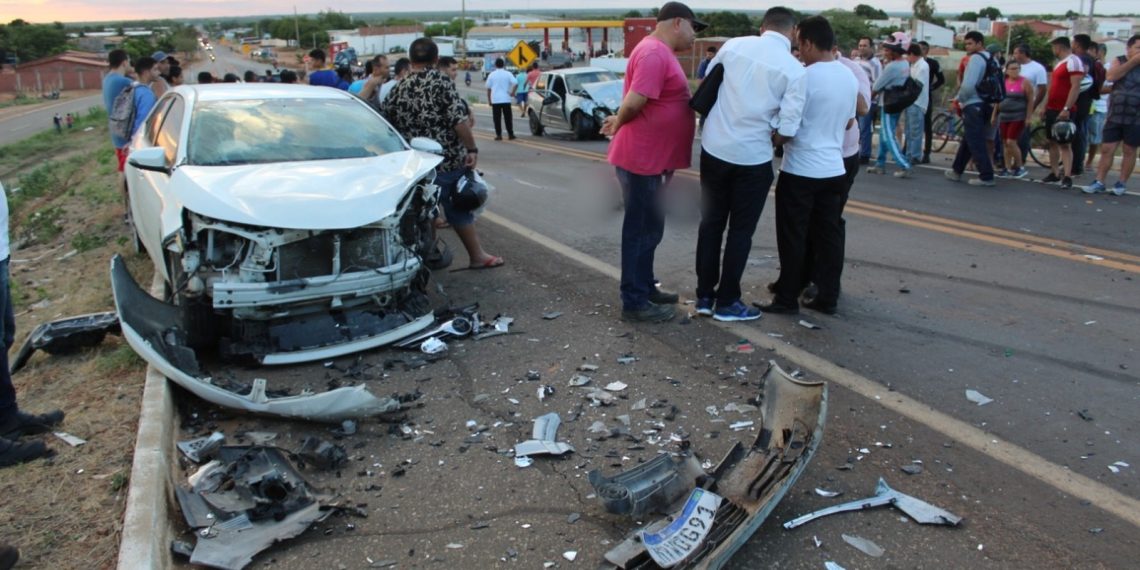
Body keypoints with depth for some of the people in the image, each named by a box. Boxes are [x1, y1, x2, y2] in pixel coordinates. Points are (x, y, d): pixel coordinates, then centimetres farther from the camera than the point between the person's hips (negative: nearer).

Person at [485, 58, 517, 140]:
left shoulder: (492, 75, 2)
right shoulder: (508, 74, 0)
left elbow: (488, 88, 3)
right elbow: (516, 84, -12)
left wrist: (489, 100, 10)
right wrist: (512, 92, -1)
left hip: (495, 100, 0)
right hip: (506, 99, 0)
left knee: (497, 118, 3)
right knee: (508, 118, 6)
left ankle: (498, 135, 0)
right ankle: (510, 134, 7)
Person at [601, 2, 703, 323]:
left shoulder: (661, 53, 16)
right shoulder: (654, 53, -18)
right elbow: (634, 102, -25)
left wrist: (618, 121, 5)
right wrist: (618, 125, -8)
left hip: (651, 158, 10)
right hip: (641, 158, -10)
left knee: (649, 228, 18)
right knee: (640, 230, -2)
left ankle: (645, 287, 31)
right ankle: (634, 303, 6)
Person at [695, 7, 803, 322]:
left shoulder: (734, 45, 2)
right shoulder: (794, 69, -7)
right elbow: (787, 130, -12)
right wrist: (767, 133, 9)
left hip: (714, 148, 4)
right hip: (752, 157, -3)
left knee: (711, 223, 15)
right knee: (741, 230, 10)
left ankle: (705, 296, 23)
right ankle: (727, 302, 18)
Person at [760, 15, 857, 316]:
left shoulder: (805, 77, -15)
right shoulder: (850, 77, 8)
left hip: (801, 170, -7)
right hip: (834, 169, 7)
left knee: (793, 237, 2)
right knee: (829, 235, 10)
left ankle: (787, 299, 9)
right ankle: (828, 298, 16)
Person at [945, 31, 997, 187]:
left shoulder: (975, 58, -13)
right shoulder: (990, 59, 15)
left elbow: (968, 84, -23)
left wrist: (960, 98, -5)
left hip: (973, 105, -9)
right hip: (985, 105, 9)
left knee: (976, 142, -6)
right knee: (968, 139, 18)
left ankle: (986, 176, -6)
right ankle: (956, 171, 28)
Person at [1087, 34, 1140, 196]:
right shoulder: (1118, 61, 5)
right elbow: (1110, 76, -16)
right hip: (1115, 115, 1)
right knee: (1107, 149, 1)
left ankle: (1122, 183, 14)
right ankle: (1099, 182, 6)